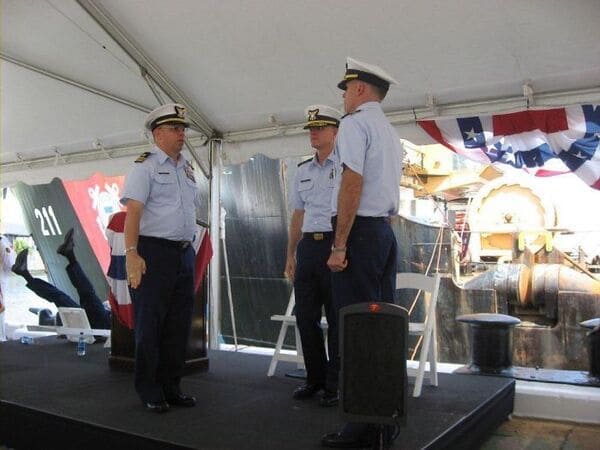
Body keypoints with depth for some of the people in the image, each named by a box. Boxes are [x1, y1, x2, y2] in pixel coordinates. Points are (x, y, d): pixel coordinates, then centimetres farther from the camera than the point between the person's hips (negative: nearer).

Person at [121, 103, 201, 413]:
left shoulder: (187, 168, 17)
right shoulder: (145, 166, -4)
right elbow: (133, 211, -15)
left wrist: (190, 251, 17)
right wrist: (131, 254, -25)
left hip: (184, 254, 7)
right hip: (154, 252, -7)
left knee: (179, 324, 10)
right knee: (150, 324, 1)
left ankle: (171, 387, 22)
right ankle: (149, 391, 13)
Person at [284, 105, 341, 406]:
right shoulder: (303, 171, 17)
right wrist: (291, 255, 17)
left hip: (335, 246, -6)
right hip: (307, 247, 6)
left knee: (337, 319, 1)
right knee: (306, 316, 10)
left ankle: (335, 384, 13)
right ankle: (315, 378, 24)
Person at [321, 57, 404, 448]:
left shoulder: (355, 123, -5)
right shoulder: (391, 132, 23)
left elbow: (352, 183, -17)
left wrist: (339, 245, -18)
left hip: (361, 230, -9)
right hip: (387, 232, 9)